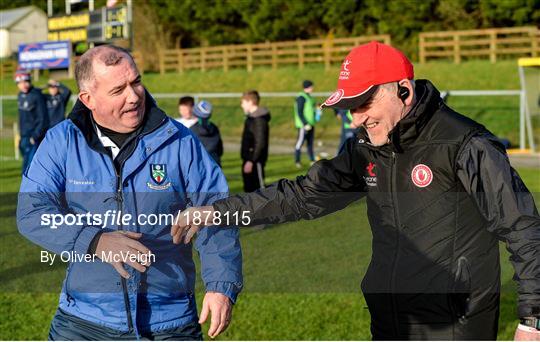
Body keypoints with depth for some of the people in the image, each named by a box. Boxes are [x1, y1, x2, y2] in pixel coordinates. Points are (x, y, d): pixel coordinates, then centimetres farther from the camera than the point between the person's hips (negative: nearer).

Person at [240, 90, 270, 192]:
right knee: (249, 188, 15)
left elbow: (260, 143, -23)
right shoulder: (251, 117, 13)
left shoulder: (259, 119, -17)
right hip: (249, 160, 10)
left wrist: (251, 161, -25)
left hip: (255, 161, -10)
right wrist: (246, 160, 17)